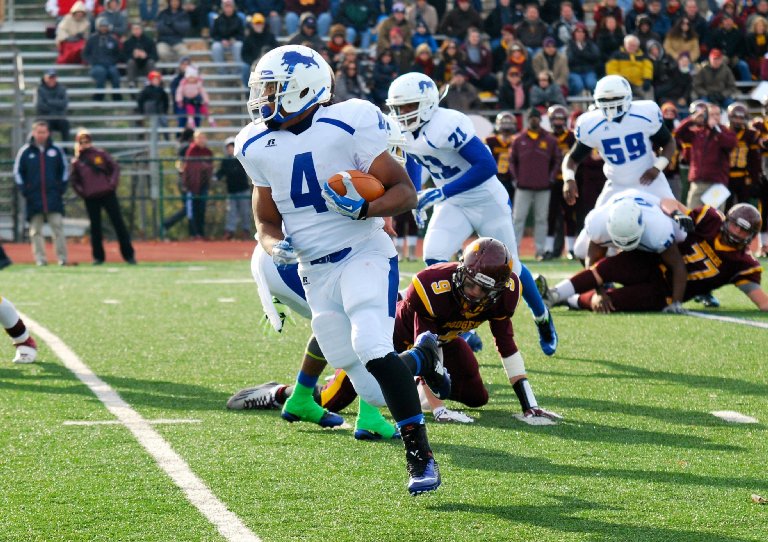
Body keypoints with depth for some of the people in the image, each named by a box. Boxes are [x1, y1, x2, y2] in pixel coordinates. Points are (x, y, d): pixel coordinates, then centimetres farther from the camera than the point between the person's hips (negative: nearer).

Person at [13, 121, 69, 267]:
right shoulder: (25, 151, 2)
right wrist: (23, 189, -1)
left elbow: (65, 168, 13)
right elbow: (17, 171, 7)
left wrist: (62, 187, 3)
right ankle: (40, 259, 2)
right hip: (34, 198, 0)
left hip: (54, 198, 0)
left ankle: (62, 258, -3)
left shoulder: (56, 150, 5)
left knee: (58, 227, -5)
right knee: (35, 230, 0)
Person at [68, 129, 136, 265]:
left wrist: (113, 184, -6)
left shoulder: (100, 154, 5)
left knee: (118, 223, -1)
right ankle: (98, 256, 11)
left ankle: (128, 254, 3)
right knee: (95, 227, 4)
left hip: (108, 194, -1)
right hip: (90, 198, 1)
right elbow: (73, 180, 11)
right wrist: (81, 192, -2)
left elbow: (115, 167, 5)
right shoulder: (76, 161, 7)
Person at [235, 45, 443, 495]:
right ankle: (423, 357, 36)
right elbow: (267, 223, 15)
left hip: (363, 254, -5)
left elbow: (405, 191, -8)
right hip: (315, 272, 5)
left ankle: (420, 456, -19)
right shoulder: (258, 146, 5)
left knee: (371, 348, -29)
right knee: (374, 391, 2)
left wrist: (364, 208, -27)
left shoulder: (348, 125, -12)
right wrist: (277, 246, -8)